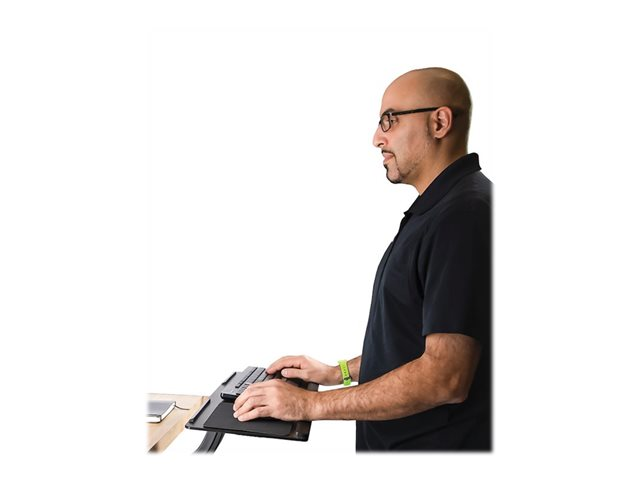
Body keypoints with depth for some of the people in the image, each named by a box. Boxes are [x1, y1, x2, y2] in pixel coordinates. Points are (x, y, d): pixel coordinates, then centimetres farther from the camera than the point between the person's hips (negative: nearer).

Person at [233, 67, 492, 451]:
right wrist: (341, 371, 9)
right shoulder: (437, 209, 9)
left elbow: (445, 378, -28)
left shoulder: (463, 214, -24)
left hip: (434, 440, -8)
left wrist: (310, 404, -21)